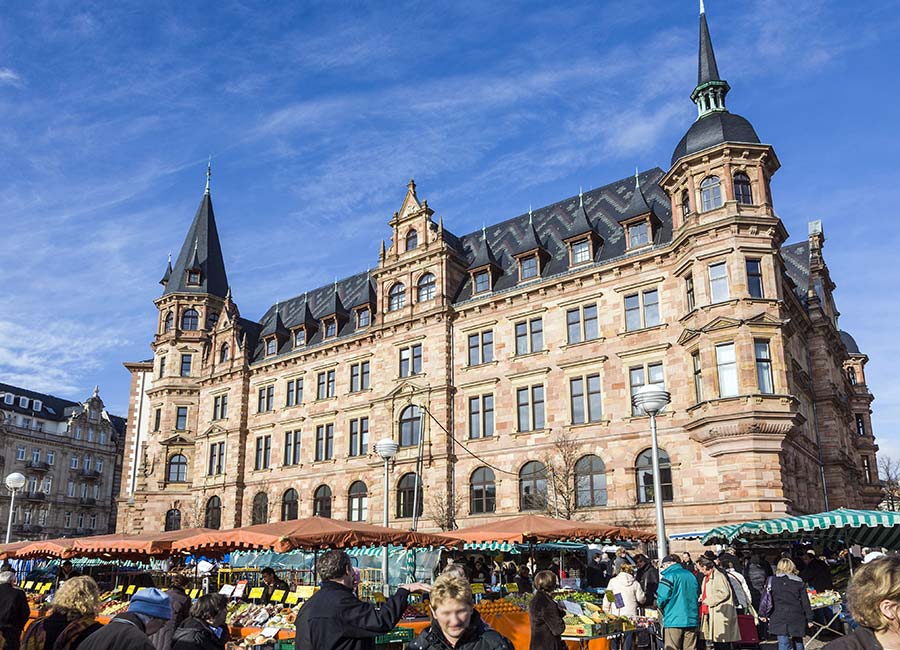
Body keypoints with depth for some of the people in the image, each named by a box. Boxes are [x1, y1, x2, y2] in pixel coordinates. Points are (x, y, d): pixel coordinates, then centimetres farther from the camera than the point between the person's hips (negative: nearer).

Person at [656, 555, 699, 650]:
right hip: (691, 620, 6)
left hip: (674, 620, -6)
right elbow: (697, 595, 19)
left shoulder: (668, 575, -6)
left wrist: (660, 605, 10)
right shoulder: (691, 575, 12)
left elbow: (662, 598, -11)